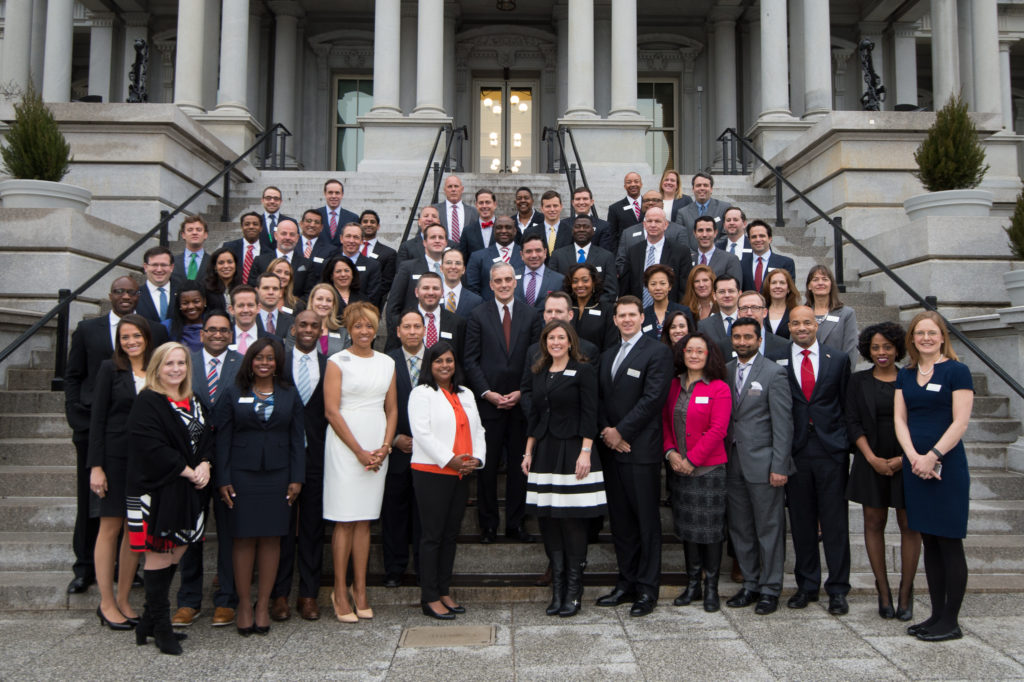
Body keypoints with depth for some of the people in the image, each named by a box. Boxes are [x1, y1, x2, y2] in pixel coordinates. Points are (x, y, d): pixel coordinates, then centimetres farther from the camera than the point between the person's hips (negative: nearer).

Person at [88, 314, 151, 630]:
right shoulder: (110, 369, -1)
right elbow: (97, 418, -3)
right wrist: (96, 466, -9)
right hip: (115, 456, -3)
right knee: (111, 527, 2)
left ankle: (123, 600, 20)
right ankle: (107, 603, 13)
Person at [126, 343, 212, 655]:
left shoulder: (194, 402, 15)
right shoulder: (147, 403, -8)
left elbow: (207, 438, 13)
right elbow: (152, 448, -17)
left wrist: (204, 466, -6)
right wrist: (188, 471, -15)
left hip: (187, 490, 7)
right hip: (157, 489, -7)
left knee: (176, 552, 10)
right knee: (159, 555, -1)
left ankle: (150, 622, 24)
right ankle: (161, 629, 10)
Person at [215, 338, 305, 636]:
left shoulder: (289, 394, 8)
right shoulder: (233, 394, 5)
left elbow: (297, 438, 6)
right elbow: (222, 438, 2)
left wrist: (297, 477, -1)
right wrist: (223, 479, -5)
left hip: (277, 475, 1)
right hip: (242, 474, -1)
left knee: (271, 538, 3)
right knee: (243, 538, 1)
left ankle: (263, 604, 12)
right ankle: (244, 604, 11)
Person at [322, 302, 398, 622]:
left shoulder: (386, 363, 12)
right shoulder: (337, 362, -2)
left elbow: (392, 410, 13)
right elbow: (331, 411, -8)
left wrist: (385, 446, -2)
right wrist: (360, 451, -11)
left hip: (377, 448, 4)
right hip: (345, 447, -4)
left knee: (364, 520, 8)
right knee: (345, 520, -2)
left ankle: (360, 590, 15)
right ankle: (340, 592, 8)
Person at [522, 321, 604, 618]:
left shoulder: (583, 371, -2)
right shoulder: (539, 373, 14)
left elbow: (589, 414, -8)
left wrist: (585, 452, -15)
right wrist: (528, 451, 12)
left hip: (572, 452, -5)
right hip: (544, 453, 6)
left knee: (573, 521, -2)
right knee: (548, 521, 6)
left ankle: (573, 590, 8)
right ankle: (557, 589, 15)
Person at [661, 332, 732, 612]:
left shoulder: (719, 389, -7)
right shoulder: (674, 386, 8)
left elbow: (717, 429, -13)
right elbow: (665, 420, 11)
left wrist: (692, 459, -14)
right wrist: (670, 451, -5)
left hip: (709, 468, -5)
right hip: (679, 469, 5)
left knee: (711, 527, 2)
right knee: (686, 526, 11)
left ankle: (711, 588, 14)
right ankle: (692, 583, 24)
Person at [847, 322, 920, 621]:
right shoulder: (858, 381, 6)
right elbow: (853, 422, 1)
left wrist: (905, 458, -10)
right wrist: (872, 458, -10)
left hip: (907, 462, -1)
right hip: (871, 462, 1)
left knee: (909, 524, 0)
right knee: (874, 523, 3)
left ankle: (906, 592, 11)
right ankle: (883, 591, 13)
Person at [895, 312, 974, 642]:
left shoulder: (957, 371, -4)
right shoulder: (905, 375, 12)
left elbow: (961, 422, -10)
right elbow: (899, 419, 6)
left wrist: (933, 456, -17)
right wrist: (913, 456, -9)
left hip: (946, 466, -5)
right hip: (915, 467, 5)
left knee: (949, 543, -1)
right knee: (929, 543, 11)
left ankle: (951, 621, 8)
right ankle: (936, 614, 19)